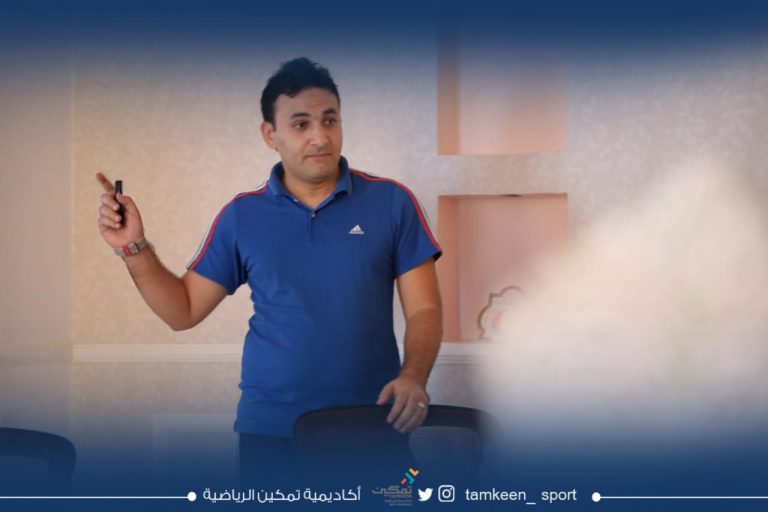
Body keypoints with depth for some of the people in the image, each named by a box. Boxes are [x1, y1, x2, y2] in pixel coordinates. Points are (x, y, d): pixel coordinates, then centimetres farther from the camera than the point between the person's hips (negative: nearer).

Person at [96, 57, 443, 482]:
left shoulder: (391, 202, -1)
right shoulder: (241, 216, 3)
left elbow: (424, 310, -1)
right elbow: (183, 311, 8)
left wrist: (412, 377, -18)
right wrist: (134, 247, -5)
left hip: (373, 424, -1)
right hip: (271, 427, 1)